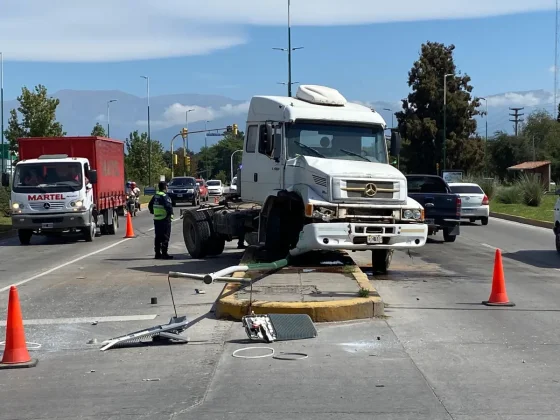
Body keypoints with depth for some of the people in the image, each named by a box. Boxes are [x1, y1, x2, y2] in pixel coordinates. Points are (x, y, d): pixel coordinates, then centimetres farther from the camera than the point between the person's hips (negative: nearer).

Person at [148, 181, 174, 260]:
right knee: (165, 237, -5)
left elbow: (150, 205, 19)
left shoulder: (155, 196, 11)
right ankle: (164, 254, -6)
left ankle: (157, 253, 16)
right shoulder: (164, 196, -15)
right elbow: (168, 206, -25)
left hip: (156, 219, 8)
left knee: (158, 237, 13)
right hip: (165, 219, -8)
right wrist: (171, 213, -10)